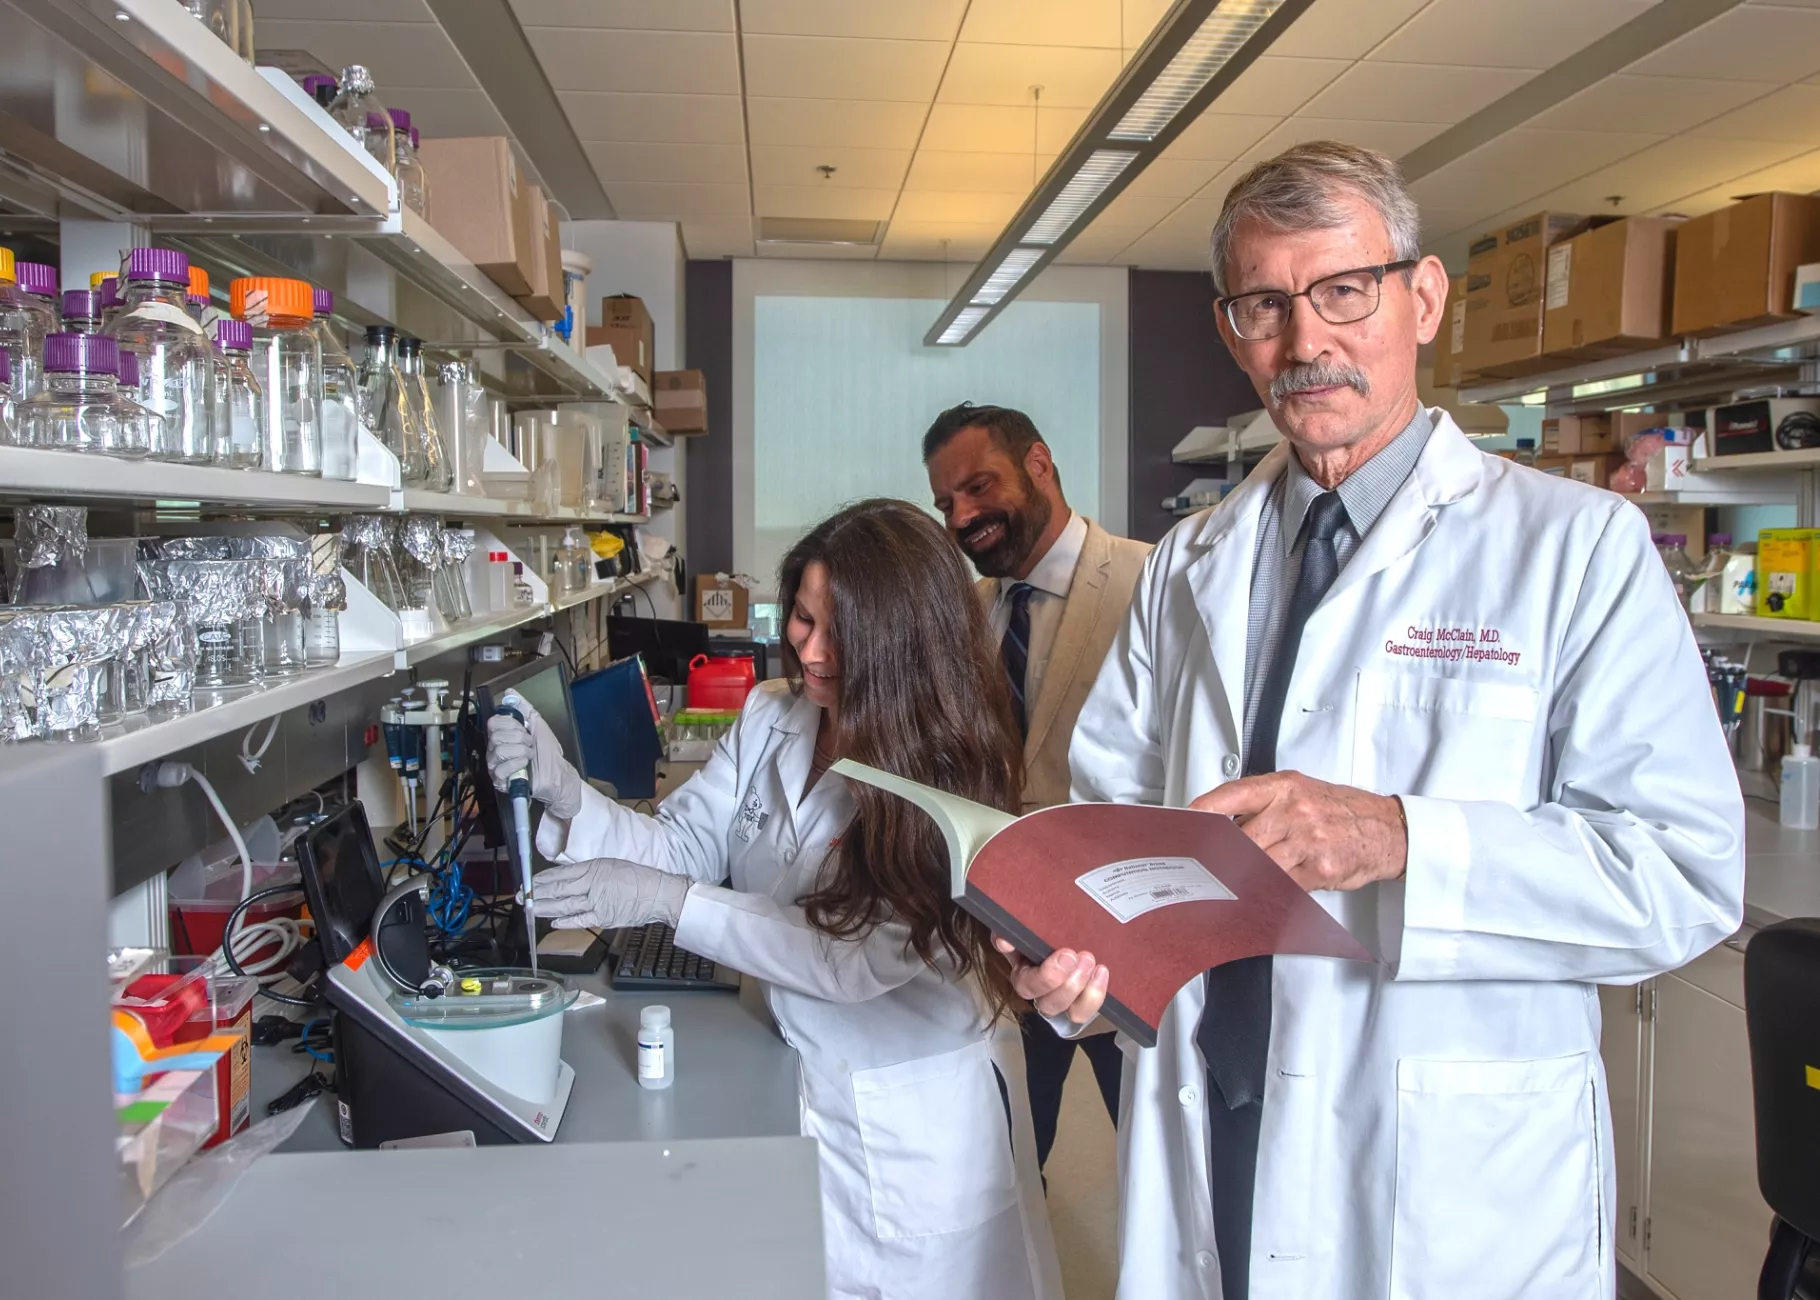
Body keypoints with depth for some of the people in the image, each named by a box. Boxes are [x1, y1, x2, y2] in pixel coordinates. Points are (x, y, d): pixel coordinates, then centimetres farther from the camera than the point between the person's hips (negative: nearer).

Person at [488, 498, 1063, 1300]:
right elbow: (679, 846, -5)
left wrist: (671, 901, -27)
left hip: (917, 1116, -4)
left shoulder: (949, 766, -20)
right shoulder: (771, 721, -3)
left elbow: (862, 957, -25)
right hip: (800, 1082, 5)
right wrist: (563, 793, -22)